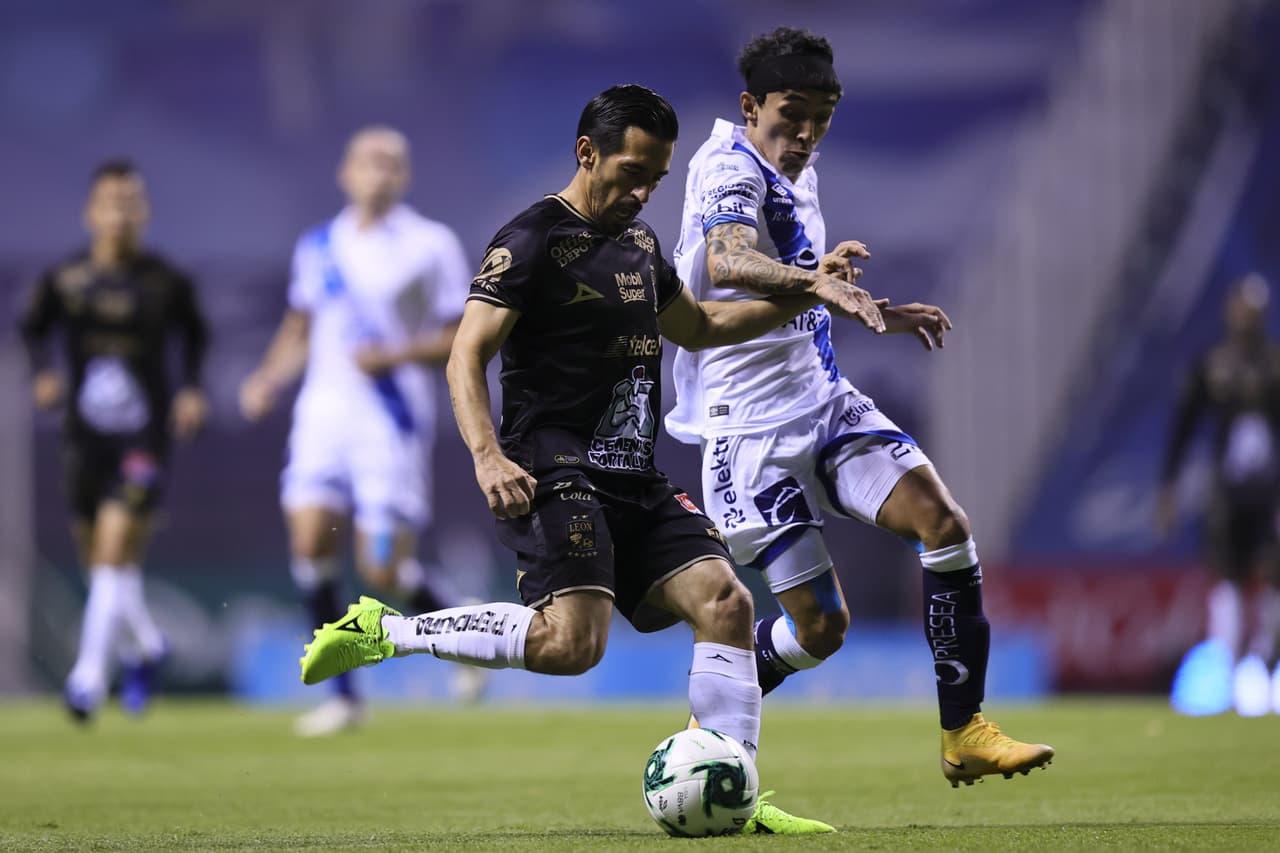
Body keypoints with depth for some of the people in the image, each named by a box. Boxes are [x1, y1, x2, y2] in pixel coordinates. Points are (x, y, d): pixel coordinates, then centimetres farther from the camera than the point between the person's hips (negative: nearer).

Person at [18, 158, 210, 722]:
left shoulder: (167, 282, -4)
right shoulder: (63, 279, -2)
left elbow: (195, 335, 13)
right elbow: (33, 327, 14)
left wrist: (191, 388, 0)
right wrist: (43, 373, -4)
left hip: (144, 436, -3)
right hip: (84, 435, 3)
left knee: (115, 553, -15)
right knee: (100, 561, 11)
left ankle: (90, 675, -13)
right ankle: (146, 644, 38)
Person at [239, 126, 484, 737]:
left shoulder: (432, 245, -2)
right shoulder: (317, 247, 12)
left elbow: (462, 338, -2)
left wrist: (395, 355, -16)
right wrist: (268, 380, 6)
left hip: (393, 417, -4)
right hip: (324, 411, 4)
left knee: (383, 570, -8)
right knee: (309, 538, -13)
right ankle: (344, 696, -3)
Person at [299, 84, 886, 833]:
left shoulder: (639, 241, 19)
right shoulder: (532, 242, -7)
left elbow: (696, 326, 35)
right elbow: (467, 356, -13)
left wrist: (806, 297, 26)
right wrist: (487, 456, -28)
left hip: (634, 478, 8)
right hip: (553, 472, -8)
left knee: (725, 601, -7)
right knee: (572, 642, -25)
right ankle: (384, 632, -10)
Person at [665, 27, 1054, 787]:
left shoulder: (798, 176, 13)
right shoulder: (730, 168, -15)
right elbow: (727, 264, -40)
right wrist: (812, 277, -55)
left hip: (826, 403, 8)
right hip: (750, 428, -8)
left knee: (944, 521, -15)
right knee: (820, 625, -8)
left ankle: (964, 734, -11)